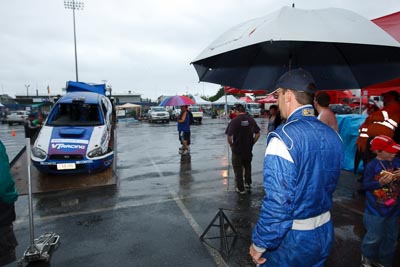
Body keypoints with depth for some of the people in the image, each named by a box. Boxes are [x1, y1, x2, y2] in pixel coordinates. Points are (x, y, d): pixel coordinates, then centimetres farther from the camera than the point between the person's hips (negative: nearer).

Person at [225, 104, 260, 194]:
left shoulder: (234, 121, -13)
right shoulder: (251, 120, -1)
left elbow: (228, 136, -16)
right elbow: (257, 134, 2)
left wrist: (231, 145, -1)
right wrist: (252, 143, 12)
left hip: (237, 149, -4)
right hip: (249, 149, 4)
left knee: (238, 169, 9)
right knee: (247, 165, 26)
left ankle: (240, 188, 16)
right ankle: (248, 183, 35)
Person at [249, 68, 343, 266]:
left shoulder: (283, 138, -25)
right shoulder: (333, 136, -1)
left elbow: (277, 202, -27)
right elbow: (329, 186, 9)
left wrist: (259, 244, -15)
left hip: (291, 239, -7)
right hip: (325, 233, 7)